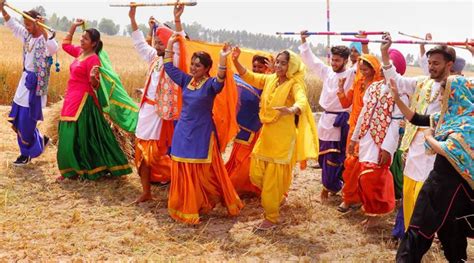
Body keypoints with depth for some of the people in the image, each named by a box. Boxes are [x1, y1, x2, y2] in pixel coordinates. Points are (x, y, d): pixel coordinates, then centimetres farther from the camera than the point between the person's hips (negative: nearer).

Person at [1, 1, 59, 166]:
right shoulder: (26, 35, 6)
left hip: (36, 83, -8)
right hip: (25, 79, 8)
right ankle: (40, 140, 29)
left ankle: (27, 153, 15)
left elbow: (54, 49, -39)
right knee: (17, 118, 13)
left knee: (26, 120, -2)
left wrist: (43, 31, -46)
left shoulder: (44, 38, -17)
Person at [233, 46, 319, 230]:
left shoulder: (295, 84, -14)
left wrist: (291, 110, -55)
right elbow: (248, 77, 9)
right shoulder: (270, 79, 5)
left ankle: (272, 218, 17)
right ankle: (277, 196, 37)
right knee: (256, 174, 9)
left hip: (282, 137, -6)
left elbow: (302, 101, -32)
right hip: (266, 133, 6)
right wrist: (236, 61, -8)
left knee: (273, 178, 0)